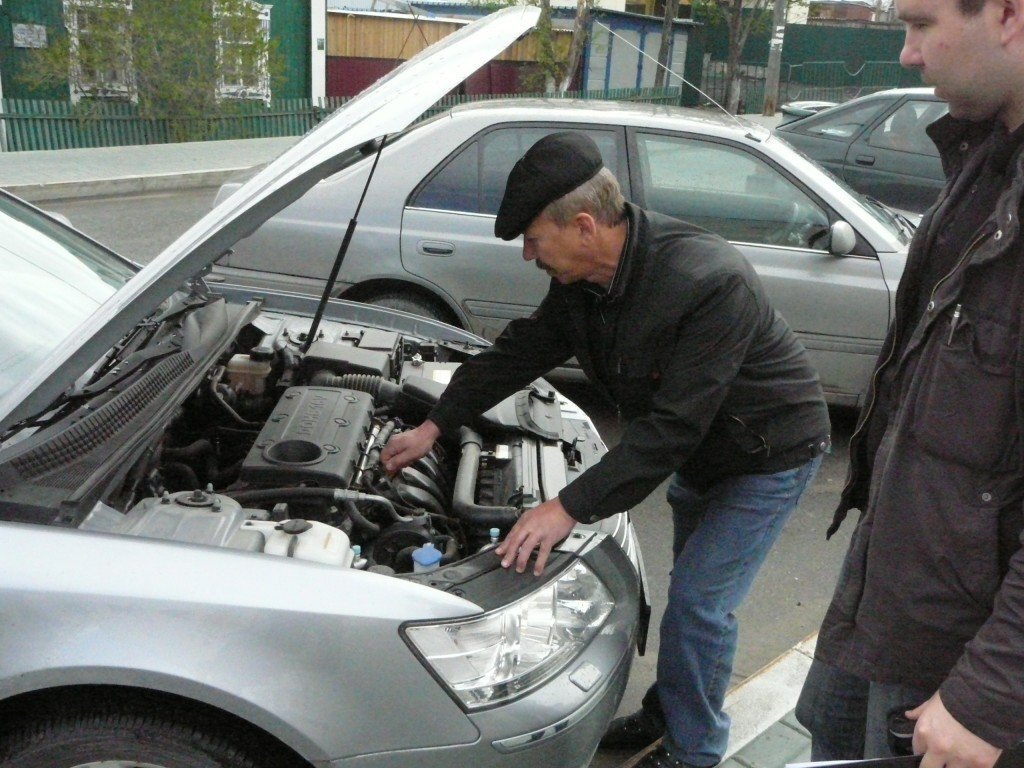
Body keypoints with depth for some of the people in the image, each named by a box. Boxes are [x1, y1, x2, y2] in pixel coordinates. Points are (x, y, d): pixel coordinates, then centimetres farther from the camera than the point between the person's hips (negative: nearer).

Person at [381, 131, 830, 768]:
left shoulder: (709, 282, -38)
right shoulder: (582, 282, -12)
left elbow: (673, 425, -38)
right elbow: (518, 354, 0)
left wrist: (572, 506, -37)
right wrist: (434, 427, 3)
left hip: (770, 453, -7)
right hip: (699, 451, 8)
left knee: (699, 600, -7)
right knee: (693, 591, 20)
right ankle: (669, 714, 38)